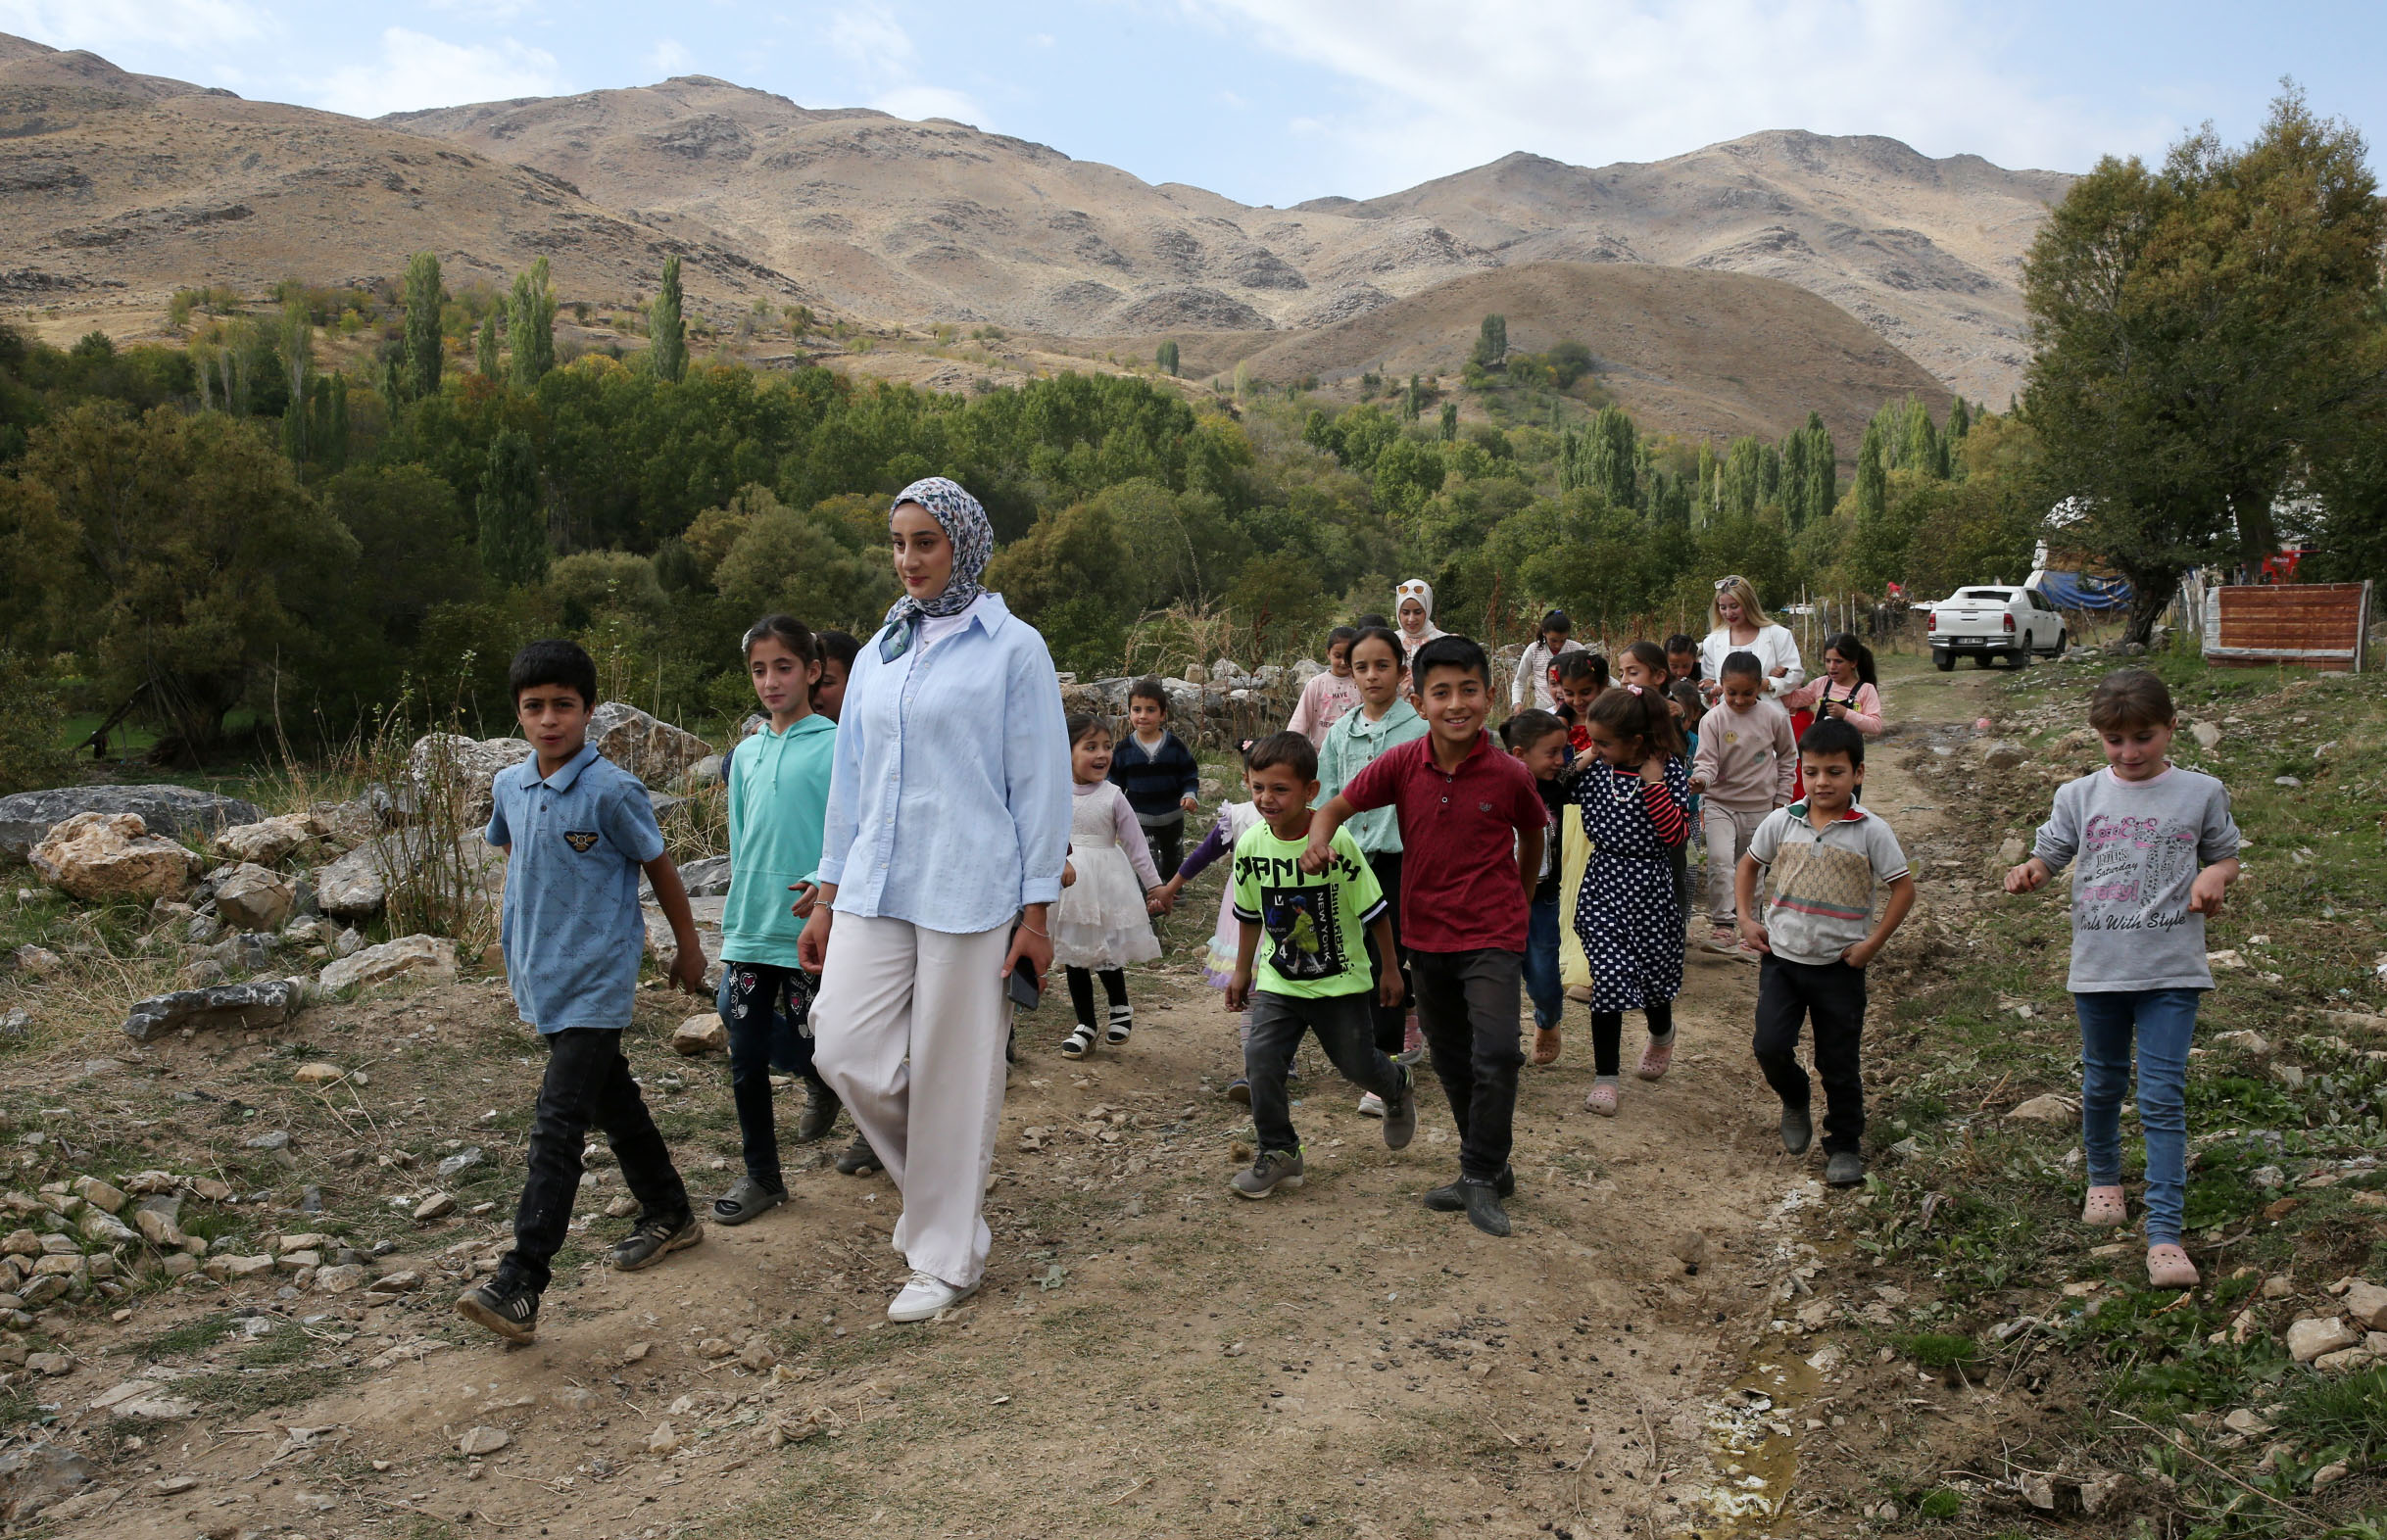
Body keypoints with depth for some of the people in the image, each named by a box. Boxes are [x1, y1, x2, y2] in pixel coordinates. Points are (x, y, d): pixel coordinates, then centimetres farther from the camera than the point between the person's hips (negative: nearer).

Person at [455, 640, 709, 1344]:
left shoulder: (612, 791, -14)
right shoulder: (509, 786, 4)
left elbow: (658, 867, -4)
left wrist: (688, 946, 4)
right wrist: (512, 918, 18)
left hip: (595, 983, -7)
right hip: (541, 978, 7)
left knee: (557, 1126, -12)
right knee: (612, 1100, 19)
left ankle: (519, 1286, -13)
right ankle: (669, 1213, 36)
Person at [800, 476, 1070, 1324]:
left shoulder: (1013, 649, -3)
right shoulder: (878, 654, 13)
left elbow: (1040, 785, -5)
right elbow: (850, 778, 17)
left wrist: (1036, 913, -8)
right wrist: (828, 894, 14)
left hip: (971, 894, -5)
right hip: (875, 890, 5)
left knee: (955, 1076, 2)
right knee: (846, 1050, -4)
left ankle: (948, 1260, 19)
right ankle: (941, 1177, 24)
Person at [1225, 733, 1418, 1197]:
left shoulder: (1336, 841, -20)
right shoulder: (1251, 845, -8)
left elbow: (1374, 910, -9)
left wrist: (1390, 968, -2)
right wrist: (1242, 971, 15)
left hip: (1339, 980, -3)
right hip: (1279, 981, 3)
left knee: (1356, 1064, 12)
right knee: (1260, 1059, -12)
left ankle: (1398, 1088, 47)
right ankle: (1278, 1153, 6)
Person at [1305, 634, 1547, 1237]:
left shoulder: (1508, 774, -12)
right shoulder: (1402, 764, -9)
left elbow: (1532, 834, 7)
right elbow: (1338, 806, 0)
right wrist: (1318, 840, -22)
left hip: (1492, 935, -3)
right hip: (1427, 934, 4)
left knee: (1497, 1053, -19)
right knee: (1451, 1062, 15)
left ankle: (1481, 1175, 0)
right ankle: (1490, 1171, 33)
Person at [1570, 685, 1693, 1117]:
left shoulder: (1669, 771, -10)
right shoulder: (1593, 768, -2)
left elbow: (1677, 835, -15)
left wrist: (1654, 784, -22)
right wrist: (1576, 767, -6)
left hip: (1648, 884, -1)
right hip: (1602, 884, 1)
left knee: (1651, 970, 15)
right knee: (1608, 977, -4)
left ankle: (1661, 1035, 49)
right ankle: (1605, 1077, 5)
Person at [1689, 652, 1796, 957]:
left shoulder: (1775, 717, -3)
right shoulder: (1713, 720, -8)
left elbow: (1788, 758, 9)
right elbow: (1707, 760, -9)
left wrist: (1781, 798, 7)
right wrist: (1701, 778, -32)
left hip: (1759, 807, 2)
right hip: (1720, 803, -1)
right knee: (1719, 859, -21)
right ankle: (1722, 927, -17)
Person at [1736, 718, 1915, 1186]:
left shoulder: (1871, 832, -9)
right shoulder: (1783, 821, -1)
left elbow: (1903, 887, -3)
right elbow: (1748, 866, 13)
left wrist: (1873, 943, -8)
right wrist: (1746, 919, 4)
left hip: (1840, 967, -2)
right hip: (1781, 957, 2)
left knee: (1839, 1063, 7)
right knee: (1769, 1047, -6)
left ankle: (1845, 1146, 25)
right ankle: (1794, 1100, 26)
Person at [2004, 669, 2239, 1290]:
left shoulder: (2201, 793, 0)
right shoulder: (2080, 796, 2)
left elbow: (2225, 855, 12)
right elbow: (2048, 855, 7)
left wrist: (2213, 878, -11)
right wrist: (2028, 875, -16)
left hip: (2171, 970, -2)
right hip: (2098, 968, 2)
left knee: (2163, 1099, -6)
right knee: (2102, 1085, 18)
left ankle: (2164, 1232, -4)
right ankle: (2104, 1179, 43)